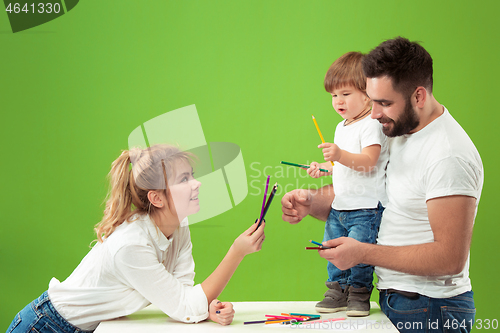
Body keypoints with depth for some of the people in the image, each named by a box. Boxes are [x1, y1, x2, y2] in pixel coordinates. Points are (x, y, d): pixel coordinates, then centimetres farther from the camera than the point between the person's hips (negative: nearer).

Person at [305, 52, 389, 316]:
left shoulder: (371, 125, -12)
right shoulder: (342, 127, 17)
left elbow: (368, 162, -25)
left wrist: (341, 155, -38)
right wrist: (324, 167, 15)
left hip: (365, 207, -8)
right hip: (339, 205, 8)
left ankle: (359, 294, 9)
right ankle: (338, 291, 22)